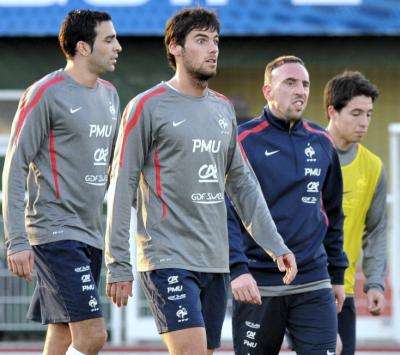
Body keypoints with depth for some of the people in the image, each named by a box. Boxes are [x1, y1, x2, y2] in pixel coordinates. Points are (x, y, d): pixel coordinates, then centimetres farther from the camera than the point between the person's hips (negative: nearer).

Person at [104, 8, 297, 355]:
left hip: (215, 261, 7)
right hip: (168, 259, -7)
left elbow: (242, 183, 20)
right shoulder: (147, 107, -5)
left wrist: (276, 246, 12)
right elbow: (122, 188, -6)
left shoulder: (223, 109, 15)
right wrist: (118, 266, -10)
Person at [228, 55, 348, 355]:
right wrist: (237, 268, -21)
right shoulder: (243, 140, -3)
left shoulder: (322, 143, 12)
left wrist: (337, 274, 20)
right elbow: (225, 211, -10)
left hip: (314, 285, 4)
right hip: (258, 285, -4)